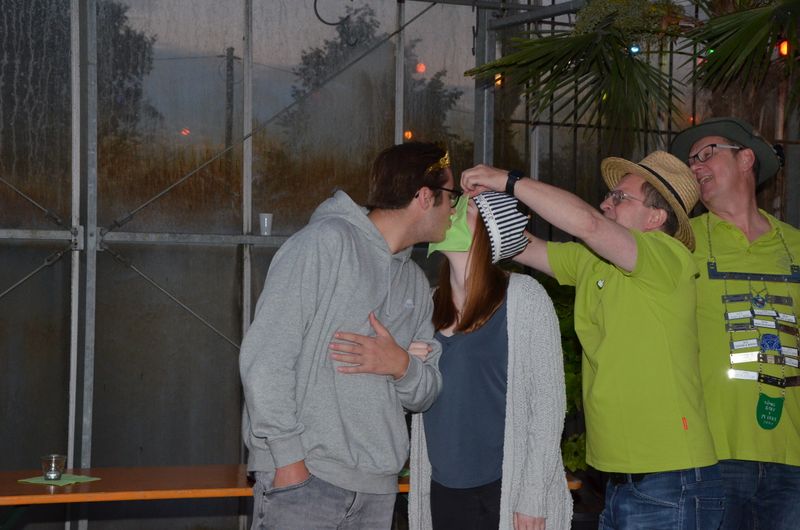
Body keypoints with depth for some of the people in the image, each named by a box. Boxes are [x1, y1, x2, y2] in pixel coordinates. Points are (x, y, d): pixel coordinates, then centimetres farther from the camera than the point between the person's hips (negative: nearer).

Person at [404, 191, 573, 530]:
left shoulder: (522, 296, -6)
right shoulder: (433, 304, 8)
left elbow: (548, 402, -8)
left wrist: (533, 498, -11)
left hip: (506, 490, -4)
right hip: (442, 489, 5)